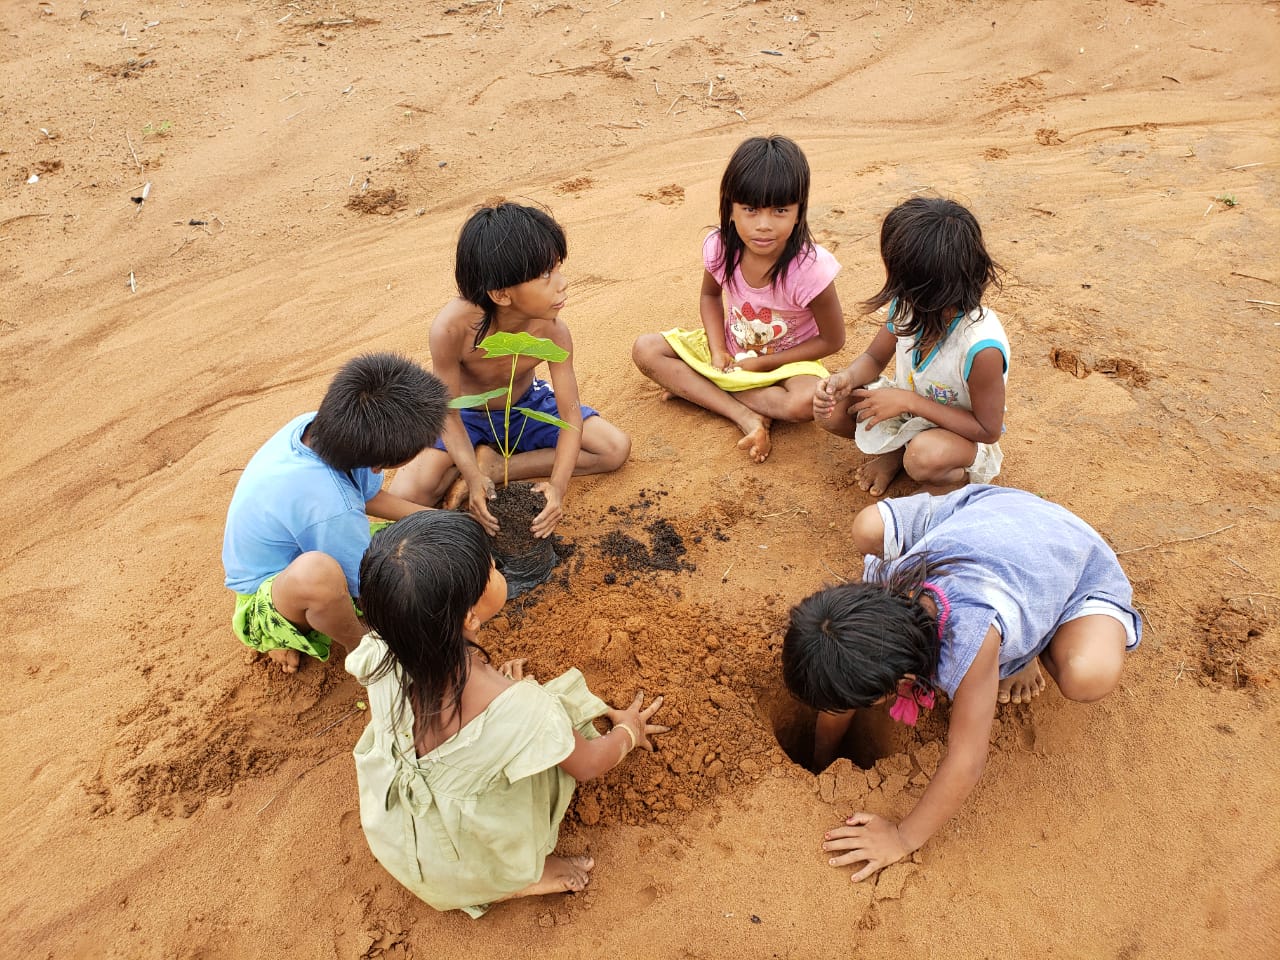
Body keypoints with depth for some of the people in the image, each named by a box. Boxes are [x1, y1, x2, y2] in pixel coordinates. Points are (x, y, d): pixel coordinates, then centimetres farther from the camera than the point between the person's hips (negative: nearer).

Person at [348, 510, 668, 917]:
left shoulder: (381, 655, -25)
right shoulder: (516, 707, -39)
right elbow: (587, 765, -17)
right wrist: (629, 730, 5)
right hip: (464, 876, -4)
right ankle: (518, 878, 9)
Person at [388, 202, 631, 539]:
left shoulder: (551, 330, -28)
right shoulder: (453, 327, -36)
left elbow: (570, 415, -22)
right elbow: (449, 412, -23)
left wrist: (558, 486, -35)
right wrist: (473, 479, -34)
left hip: (527, 406, 3)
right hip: (468, 417, -3)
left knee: (617, 449, -13)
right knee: (406, 496, -23)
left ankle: (492, 464, -11)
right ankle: (480, 461, 4)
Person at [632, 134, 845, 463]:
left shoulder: (810, 268, -29)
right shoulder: (720, 247, -19)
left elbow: (832, 340, -16)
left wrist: (764, 363, -17)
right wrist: (717, 349, -12)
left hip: (787, 359, -4)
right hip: (731, 348, 4)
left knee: (807, 402, -37)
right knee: (645, 350, -15)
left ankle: (694, 387, -18)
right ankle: (748, 418, -23)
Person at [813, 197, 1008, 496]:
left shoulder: (982, 346, -35)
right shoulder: (907, 305, -17)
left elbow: (988, 429, -24)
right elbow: (874, 358, 2)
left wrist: (909, 401, -29)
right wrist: (845, 379, -23)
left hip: (959, 431, -6)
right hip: (906, 407, 6)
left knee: (925, 456, -40)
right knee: (829, 409, -15)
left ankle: (956, 477, -4)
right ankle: (893, 451, 8)